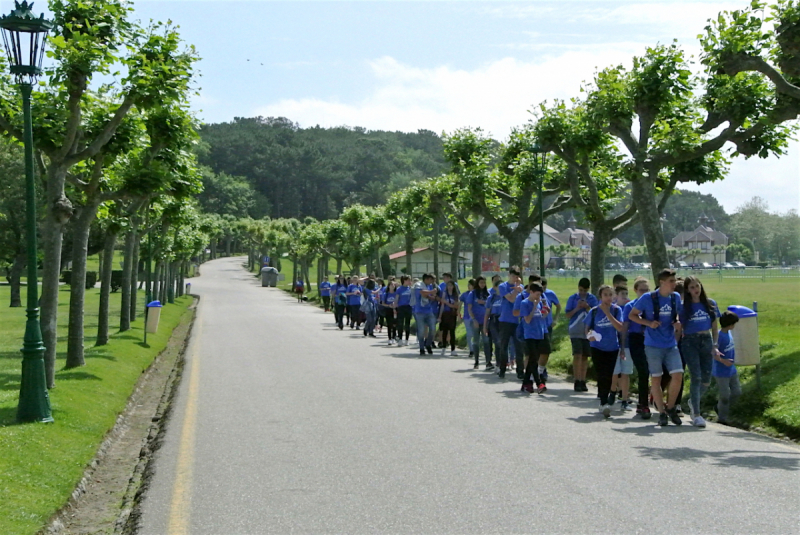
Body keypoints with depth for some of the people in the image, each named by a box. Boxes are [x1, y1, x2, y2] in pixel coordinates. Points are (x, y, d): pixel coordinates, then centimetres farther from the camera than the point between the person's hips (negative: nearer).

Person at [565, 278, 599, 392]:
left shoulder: (592, 299, 5)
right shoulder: (572, 298, 3)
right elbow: (567, 315, 3)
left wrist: (587, 307, -14)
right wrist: (576, 309, -13)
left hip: (588, 332, 2)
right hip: (575, 332, -2)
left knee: (585, 356, 6)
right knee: (577, 355, -10)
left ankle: (583, 381, 13)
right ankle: (576, 382, -9)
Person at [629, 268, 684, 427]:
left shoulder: (676, 297, 5)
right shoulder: (647, 298, -9)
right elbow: (632, 315, 1)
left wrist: (678, 323, 0)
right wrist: (648, 323, -14)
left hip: (671, 345, 3)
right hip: (653, 345, -3)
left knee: (678, 375, -8)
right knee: (656, 378, 3)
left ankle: (670, 407, 12)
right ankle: (662, 413, 14)